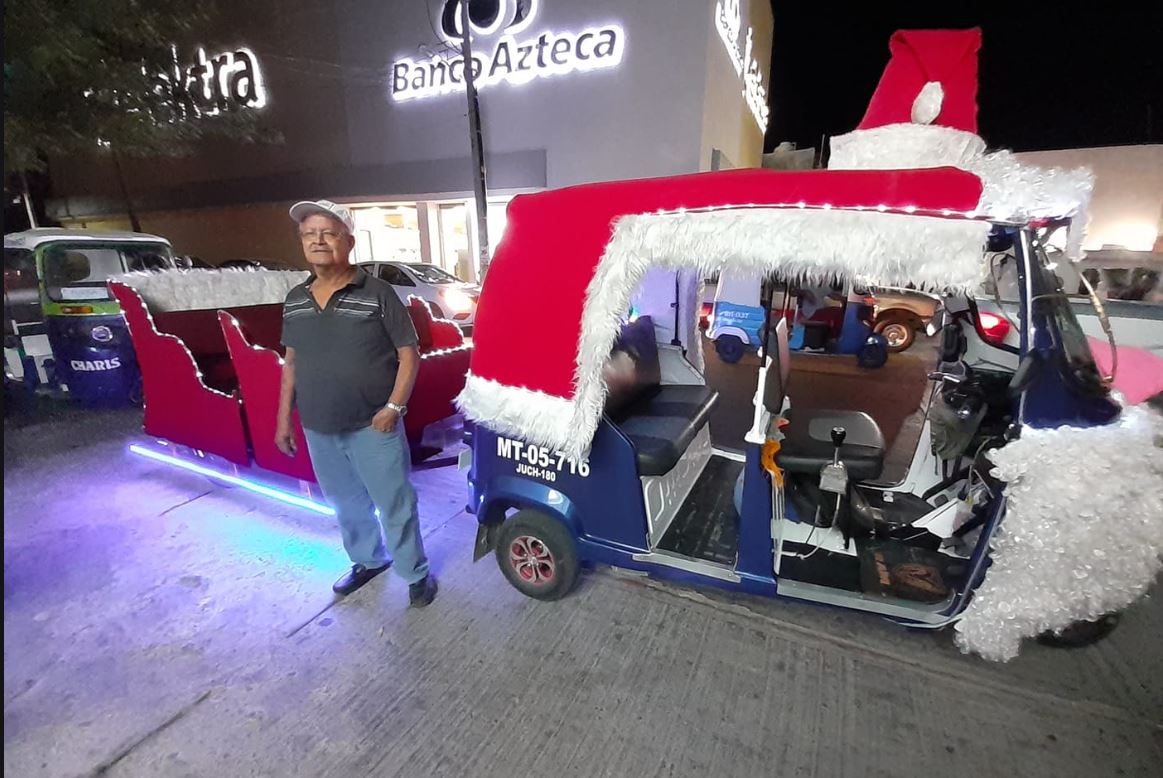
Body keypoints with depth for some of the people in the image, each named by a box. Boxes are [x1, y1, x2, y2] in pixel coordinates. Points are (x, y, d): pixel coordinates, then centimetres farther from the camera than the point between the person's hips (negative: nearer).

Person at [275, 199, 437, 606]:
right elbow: (292, 363, 13)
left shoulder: (377, 293, -11)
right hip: (318, 431, 6)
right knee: (346, 504, 22)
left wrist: (393, 407, -18)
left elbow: (409, 355, -10)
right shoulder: (294, 300, 6)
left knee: (394, 504, 6)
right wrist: (284, 420, 12)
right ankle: (367, 560, 45)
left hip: (372, 427, -5)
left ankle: (415, 573, 27)